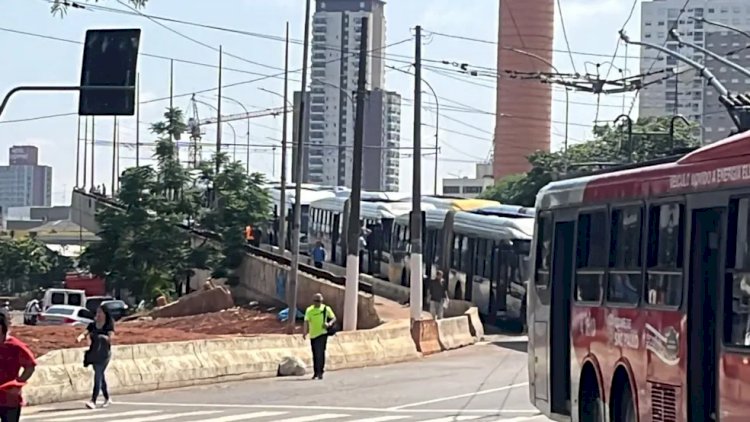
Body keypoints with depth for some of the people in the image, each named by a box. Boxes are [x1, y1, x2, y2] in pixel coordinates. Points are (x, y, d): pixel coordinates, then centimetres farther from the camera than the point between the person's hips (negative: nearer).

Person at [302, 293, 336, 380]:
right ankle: (315, 372, 20)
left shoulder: (326, 309, 1)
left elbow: (334, 318, 7)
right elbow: (306, 322, -3)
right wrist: (304, 332, -18)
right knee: (315, 355, 10)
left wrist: (329, 324, -15)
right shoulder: (309, 310, 4)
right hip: (313, 335, 3)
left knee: (320, 353, -12)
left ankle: (320, 372, -11)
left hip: (322, 334, -3)